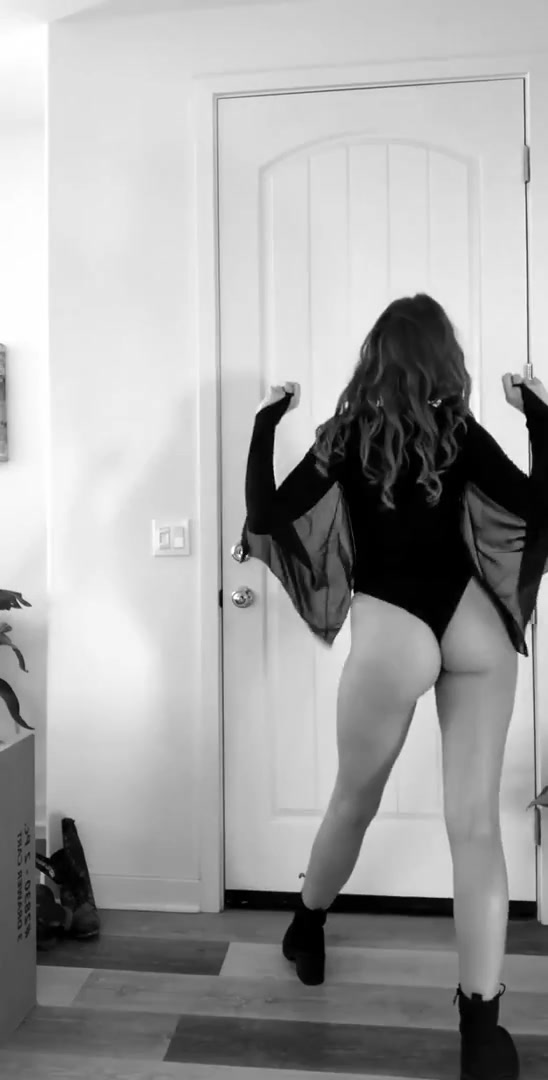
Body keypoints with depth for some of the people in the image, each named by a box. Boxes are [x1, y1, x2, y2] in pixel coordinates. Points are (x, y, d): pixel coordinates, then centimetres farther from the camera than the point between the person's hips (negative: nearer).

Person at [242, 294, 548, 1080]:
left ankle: (307, 931, 41)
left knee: (354, 803, 19)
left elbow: (266, 520, -2)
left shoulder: (347, 435, 0)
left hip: (392, 632, -1)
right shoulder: (458, 433, 3)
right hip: (475, 626, 1)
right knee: (476, 823, 3)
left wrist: (265, 424, 6)